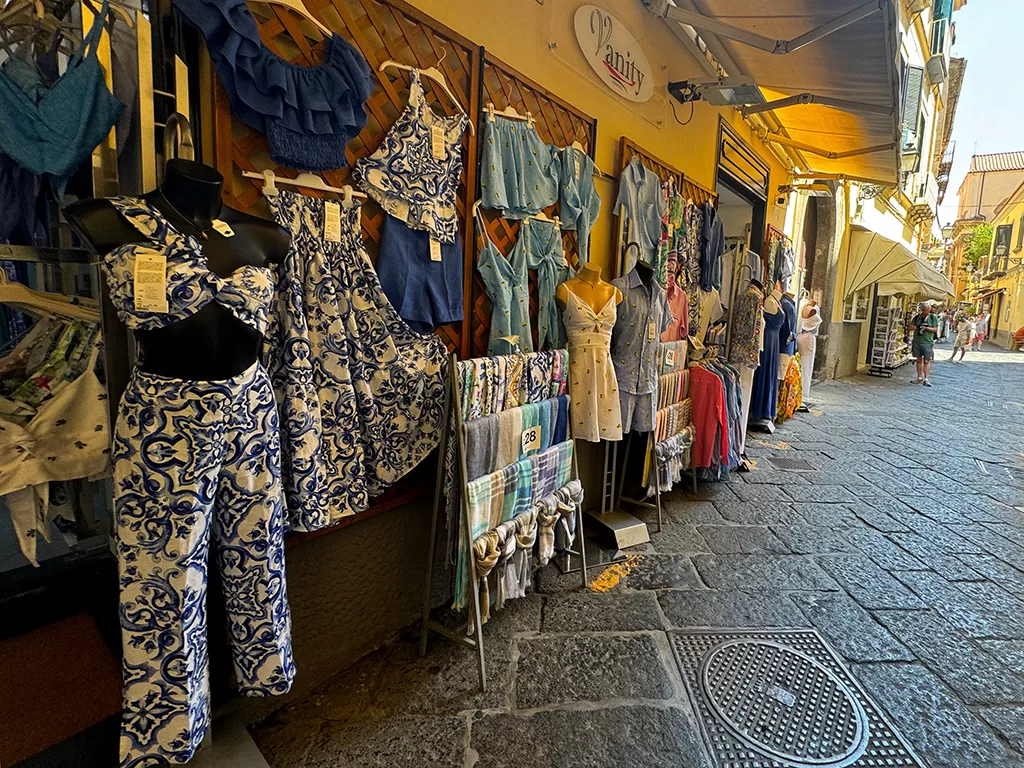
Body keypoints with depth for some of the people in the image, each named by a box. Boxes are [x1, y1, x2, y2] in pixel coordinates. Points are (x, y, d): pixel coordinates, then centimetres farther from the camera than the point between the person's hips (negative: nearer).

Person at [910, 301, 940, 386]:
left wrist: (926, 328, -20)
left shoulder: (933, 317, 0)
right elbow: (911, 325, 12)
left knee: (927, 361, -4)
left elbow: (935, 329, -3)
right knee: (919, 360, 10)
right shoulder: (917, 316, 8)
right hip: (917, 341, 4)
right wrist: (916, 328, -9)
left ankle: (926, 379, -4)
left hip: (927, 342, -3)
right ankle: (920, 378, 17)